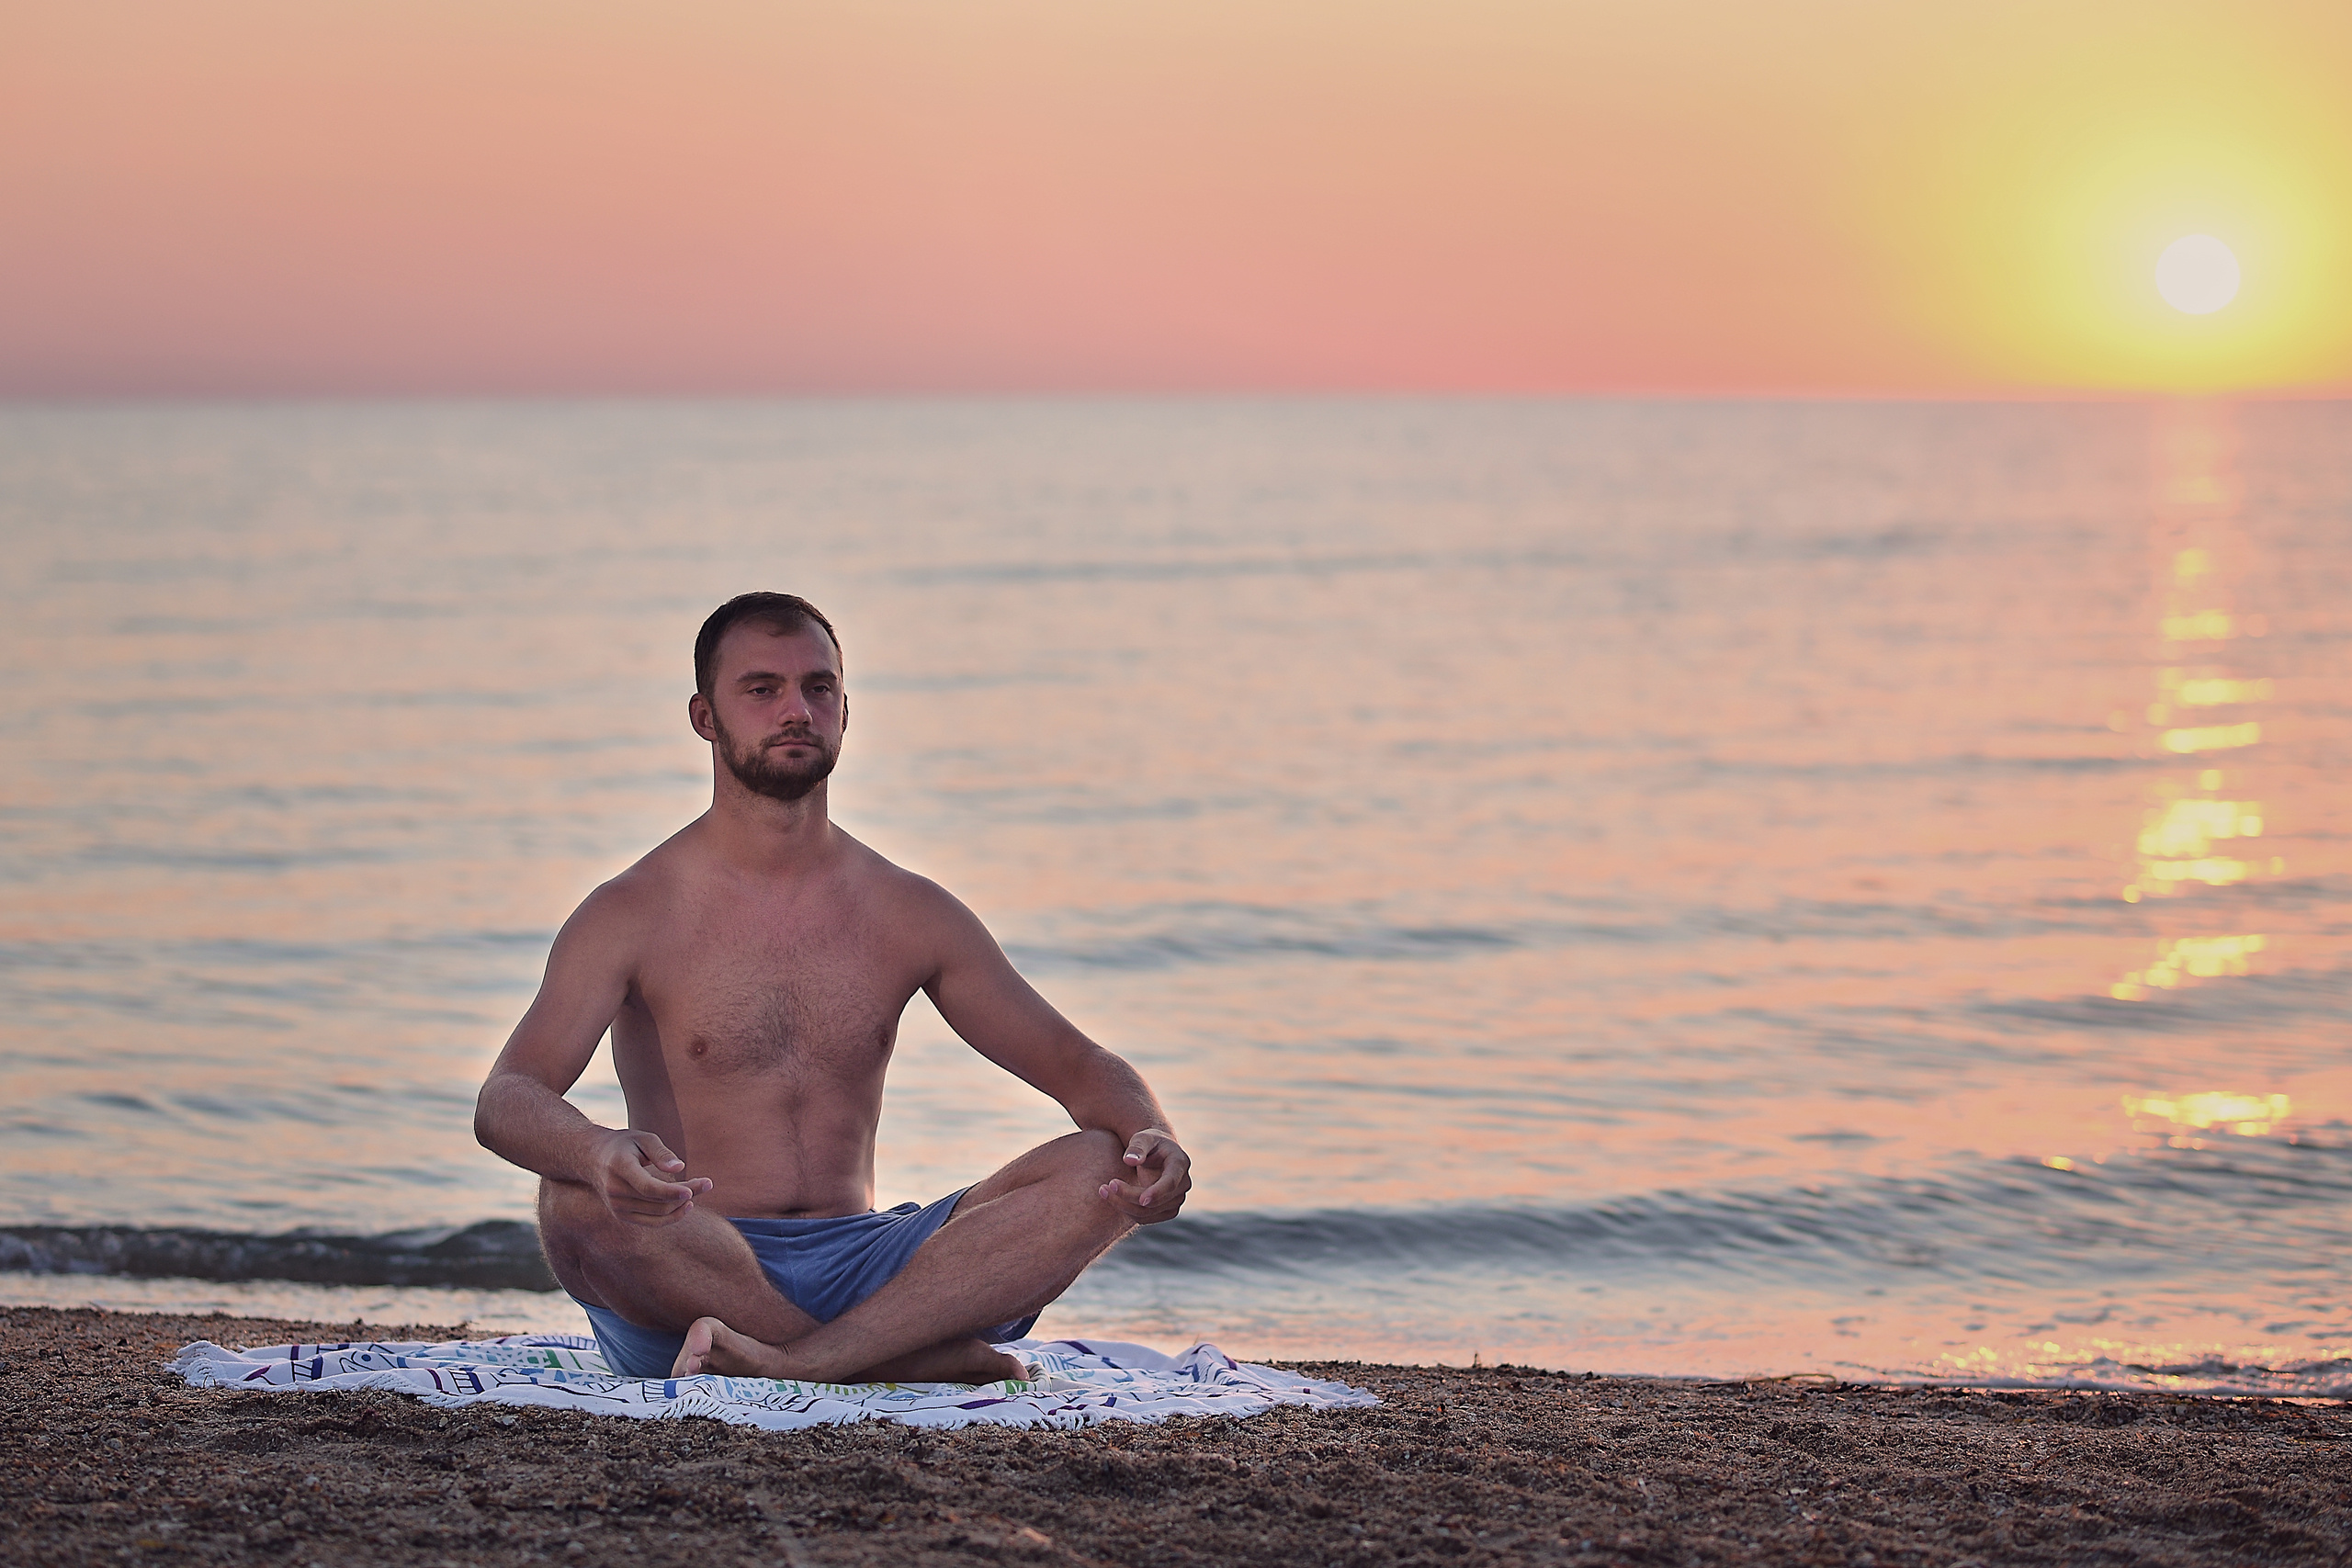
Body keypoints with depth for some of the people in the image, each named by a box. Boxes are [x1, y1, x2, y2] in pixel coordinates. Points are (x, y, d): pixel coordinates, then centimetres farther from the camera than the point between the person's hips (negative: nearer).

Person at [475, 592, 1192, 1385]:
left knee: (1101, 1172, -18)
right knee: (577, 1200, -35)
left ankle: (802, 1362, -33)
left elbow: (1076, 1064, 14)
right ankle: (927, 1358, -27)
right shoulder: (633, 915, 0)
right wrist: (599, 1152, -39)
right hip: (693, 1277, -3)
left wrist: (1153, 1139, -12)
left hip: (862, 1272, 3)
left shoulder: (910, 915, 11)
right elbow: (505, 1101, -13)